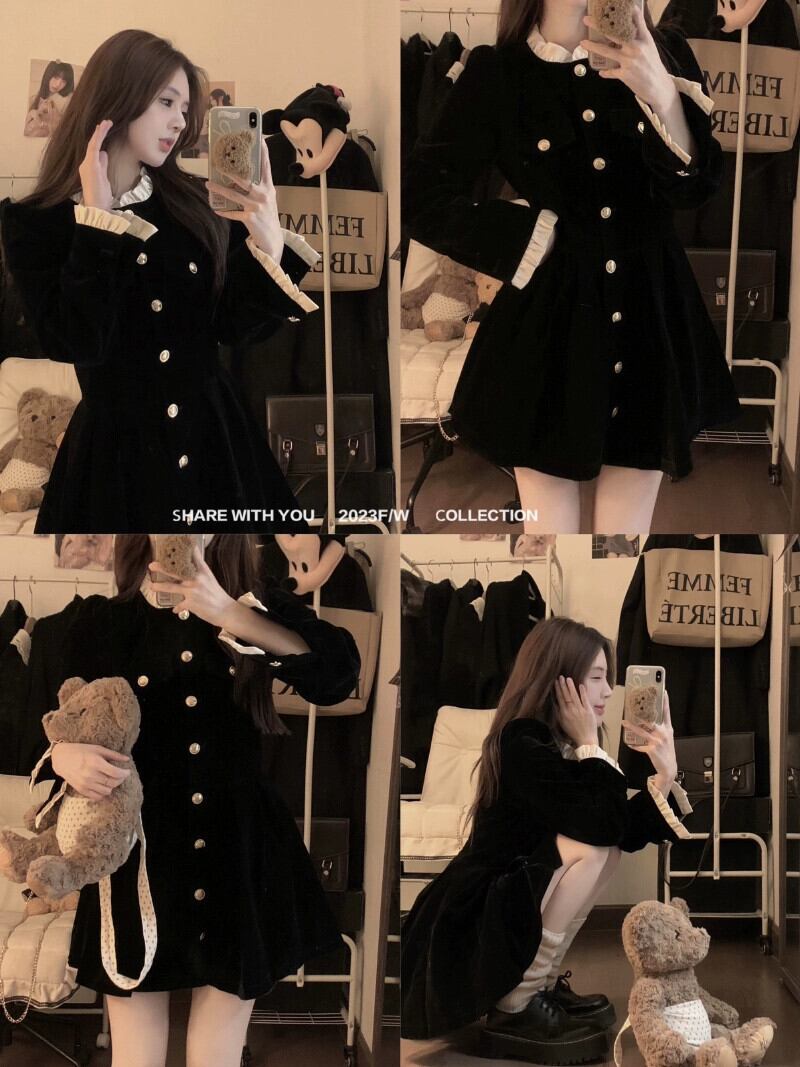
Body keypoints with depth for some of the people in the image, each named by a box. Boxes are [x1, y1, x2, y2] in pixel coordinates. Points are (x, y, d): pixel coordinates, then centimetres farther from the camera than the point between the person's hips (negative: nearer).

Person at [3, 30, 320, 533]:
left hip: (217, 439, 4)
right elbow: (77, 344, -19)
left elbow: (234, 325, 2)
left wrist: (269, 244, -14)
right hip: (118, 454, -3)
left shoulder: (197, 202, 3)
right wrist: (97, 222, -16)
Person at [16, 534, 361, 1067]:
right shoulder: (104, 621, 0)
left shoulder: (258, 609, 1)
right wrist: (68, 758, -20)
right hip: (139, 857, 0)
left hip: (240, 857, 1)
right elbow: (57, 729, 4)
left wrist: (230, 614, -24)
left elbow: (338, 673, -17)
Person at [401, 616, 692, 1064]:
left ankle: (540, 985, 9)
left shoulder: (558, 744, 9)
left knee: (604, 845, 8)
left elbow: (628, 834, 6)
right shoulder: (523, 746, -19)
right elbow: (605, 827, -26)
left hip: (508, 903, 10)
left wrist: (666, 775, -5)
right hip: (464, 930, -10)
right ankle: (514, 1009, -16)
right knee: (589, 847, -22)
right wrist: (590, 743, -16)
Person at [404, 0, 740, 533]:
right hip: (549, 326, -1)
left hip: (651, 319, 2)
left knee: (627, 530, 7)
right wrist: (530, 237, -4)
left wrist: (661, 95, -28)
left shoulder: (664, 55, 2)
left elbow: (694, 186, -11)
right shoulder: (496, 74, -3)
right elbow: (426, 200, -1)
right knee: (549, 521, 5)